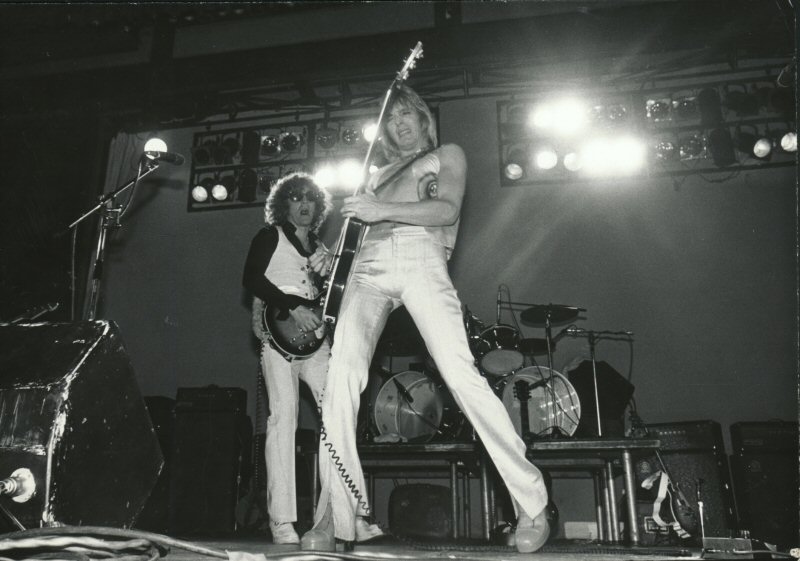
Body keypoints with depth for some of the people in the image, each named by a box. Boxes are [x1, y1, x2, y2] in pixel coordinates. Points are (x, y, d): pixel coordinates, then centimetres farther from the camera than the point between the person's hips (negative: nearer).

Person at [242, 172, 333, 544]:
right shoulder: (271, 235, 9)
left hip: (314, 336, 5)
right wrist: (292, 308, -14)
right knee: (284, 414, -15)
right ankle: (282, 522, -12)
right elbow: (251, 279, -6)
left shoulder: (319, 247, 24)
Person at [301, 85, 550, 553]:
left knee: (461, 374, -21)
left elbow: (448, 210, 3)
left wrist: (382, 210, -7)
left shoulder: (447, 155, 22)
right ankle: (335, 517, -11)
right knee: (341, 382, -15)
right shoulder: (379, 175, 34)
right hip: (370, 266, 5)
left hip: (423, 260, -4)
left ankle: (532, 504, -12)